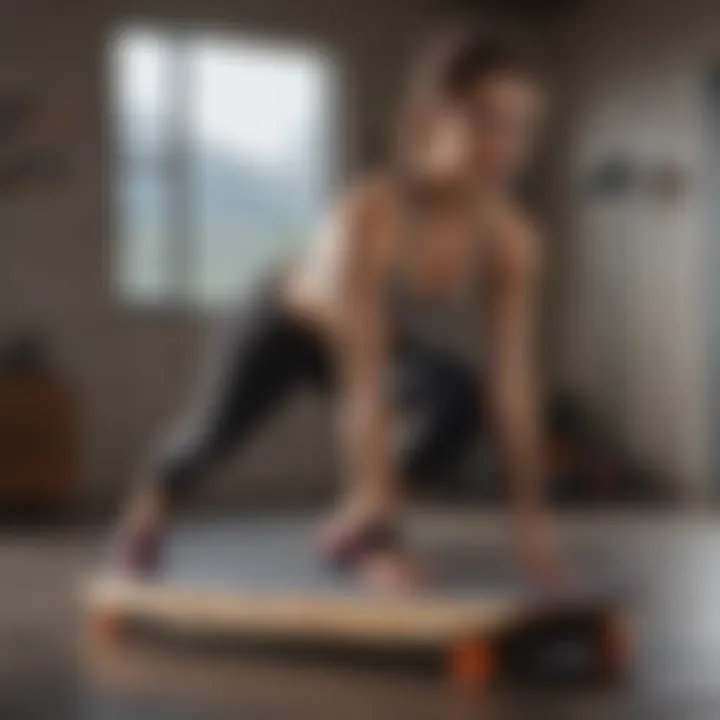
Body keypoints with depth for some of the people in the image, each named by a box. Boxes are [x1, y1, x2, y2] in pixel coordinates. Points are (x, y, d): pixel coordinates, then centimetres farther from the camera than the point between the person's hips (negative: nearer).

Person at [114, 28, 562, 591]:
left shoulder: (513, 240, -28)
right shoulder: (370, 213, -41)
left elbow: (513, 381, -25)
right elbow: (364, 379, -44)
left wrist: (530, 510, -27)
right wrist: (377, 498, -46)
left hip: (400, 346, 3)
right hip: (289, 324, -3)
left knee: (466, 397, -23)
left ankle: (354, 527, -2)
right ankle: (159, 492, 31)